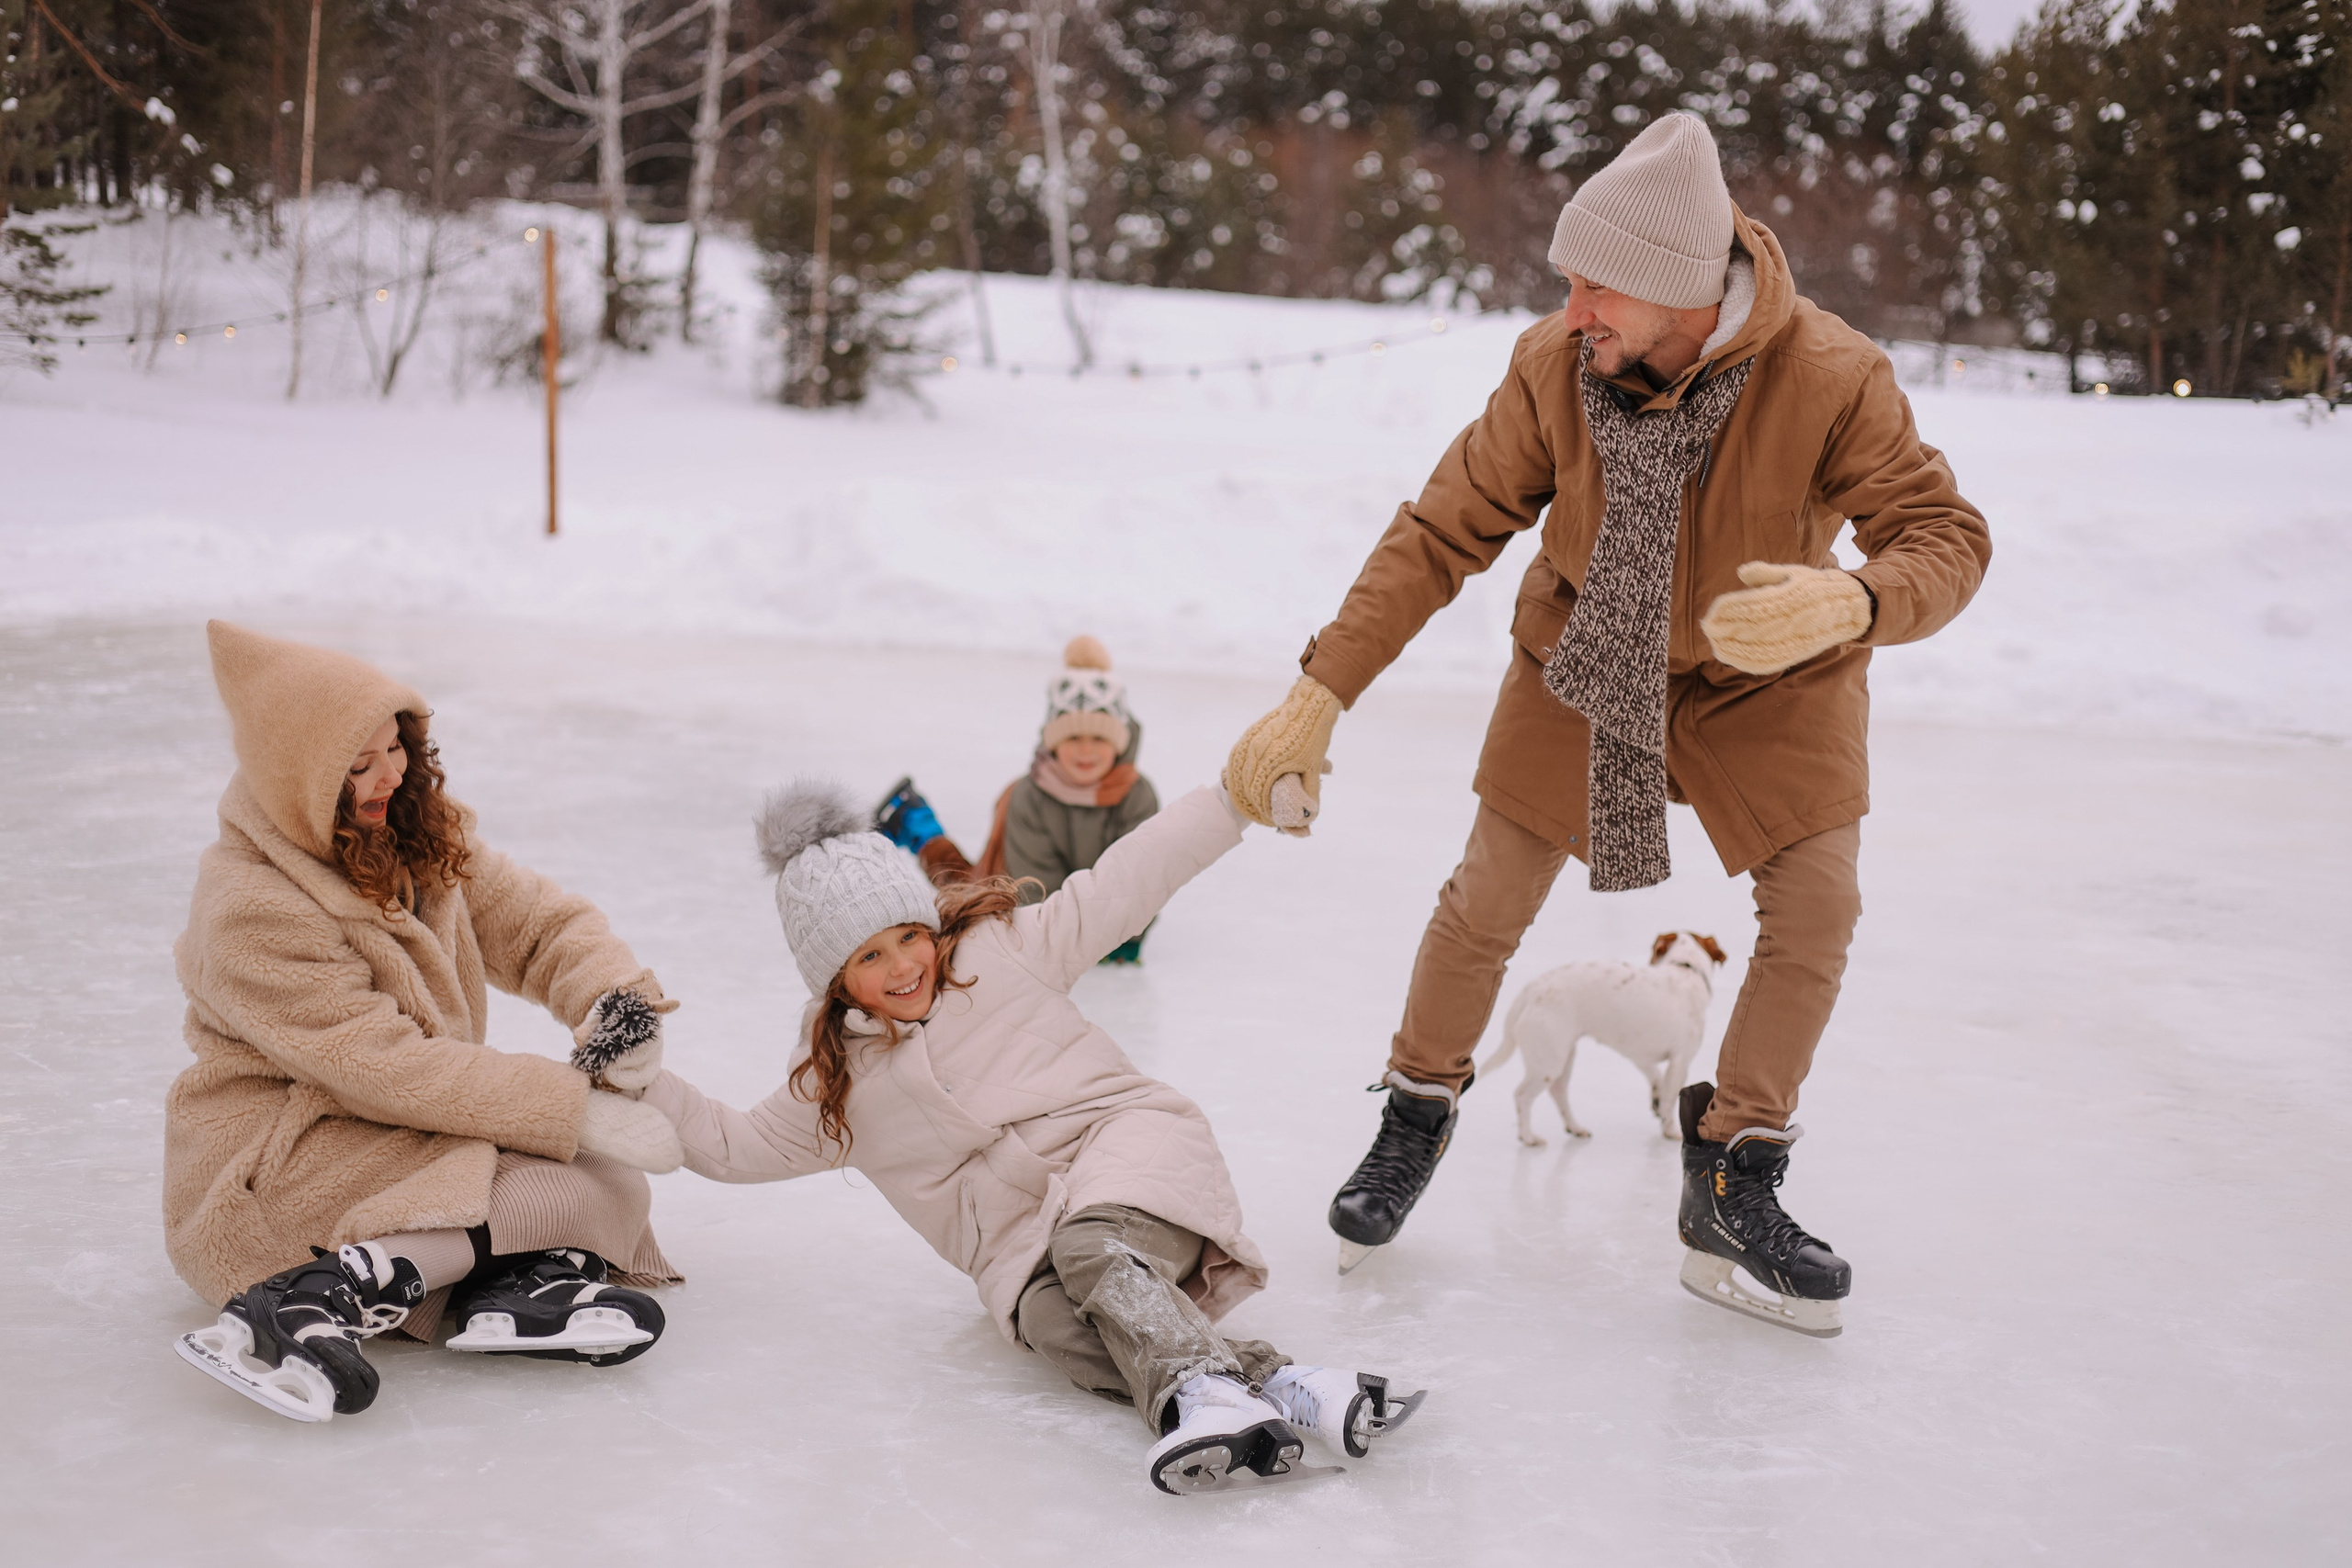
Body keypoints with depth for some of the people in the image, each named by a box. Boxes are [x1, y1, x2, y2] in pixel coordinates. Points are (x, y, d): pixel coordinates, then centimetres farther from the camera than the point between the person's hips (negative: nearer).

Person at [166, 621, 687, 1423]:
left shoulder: (417, 839, 4)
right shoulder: (249, 911, -21)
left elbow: (538, 920, 6)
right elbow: (386, 1068, -25)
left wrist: (616, 995, -18)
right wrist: (578, 1110, -27)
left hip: (411, 1133, 8)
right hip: (271, 1169, -8)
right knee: (596, 1189, -25)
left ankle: (523, 1283, -31)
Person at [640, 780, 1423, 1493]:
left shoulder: (1001, 950, 9)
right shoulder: (836, 1088, 16)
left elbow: (1123, 884, 8)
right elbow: (732, 1145, 24)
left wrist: (1241, 793, 4)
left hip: (1123, 1147, -1)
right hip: (1019, 1243, 2)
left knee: (1093, 1251, -36)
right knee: (1049, 1316, -34)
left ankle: (1206, 1388, -59)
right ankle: (1267, 1380, -51)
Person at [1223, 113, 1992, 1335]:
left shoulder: (1830, 377, -30)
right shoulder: (1554, 366, -25)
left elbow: (1947, 535, -25)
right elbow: (1442, 533, -19)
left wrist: (1850, 604, -49)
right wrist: (1319, 694, -24)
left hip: (1769, 677, 0)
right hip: (1583, 656, 1)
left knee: (1816, 905, -10)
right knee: (1486, 904, 0)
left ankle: (1730, 1196, 7)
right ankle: (1417, 1116, 28)